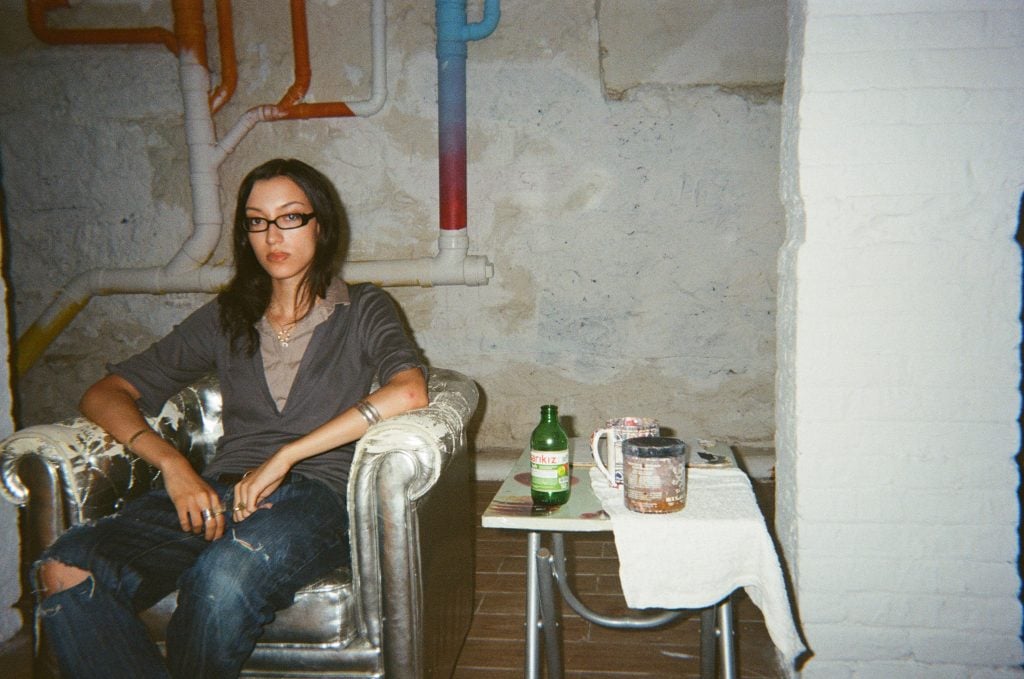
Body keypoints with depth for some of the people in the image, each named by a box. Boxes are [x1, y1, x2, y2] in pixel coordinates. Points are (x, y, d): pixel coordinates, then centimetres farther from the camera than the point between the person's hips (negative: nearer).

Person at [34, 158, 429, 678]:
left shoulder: (363, 311, 12)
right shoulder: (225, 319, 21)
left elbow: (409, 392, -11)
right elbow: (105, 395, 15)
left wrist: (284, 458, -15)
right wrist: (173, 465, -6)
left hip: (317, 491, -3)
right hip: (222, 493, 3)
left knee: (225, 574, -36)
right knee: (65, 571, -25)